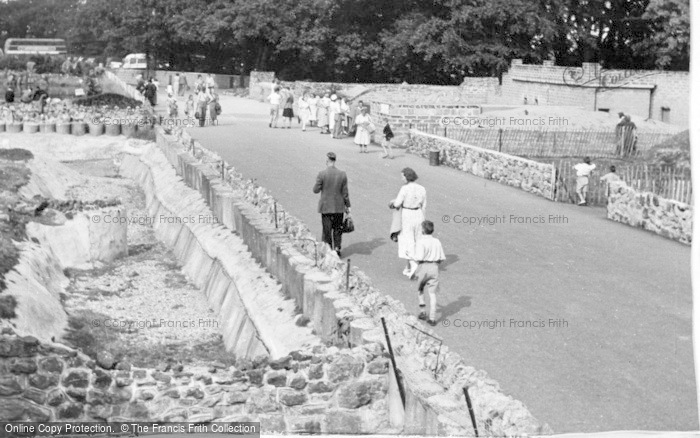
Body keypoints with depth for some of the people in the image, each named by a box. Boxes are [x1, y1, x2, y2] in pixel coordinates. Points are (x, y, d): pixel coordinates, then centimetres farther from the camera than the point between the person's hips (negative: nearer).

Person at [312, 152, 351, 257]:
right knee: (337, 229, 16)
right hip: (339, 207, 2)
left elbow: (316, 190, -7)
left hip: (325, 207, -2)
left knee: (327, 230, 7)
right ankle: (337, 248, 12)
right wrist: (347, 206, 8)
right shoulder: (342, 174, -5)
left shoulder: (322, 174, -14)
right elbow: (345, 193, -1)